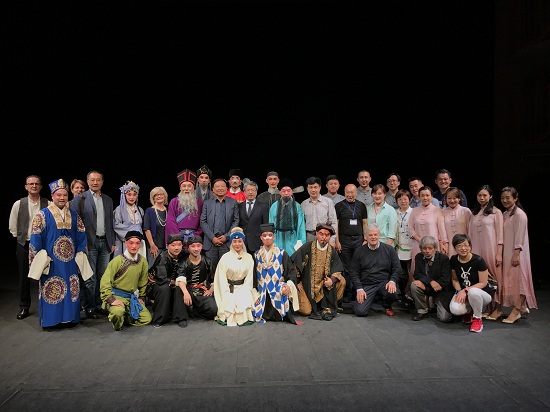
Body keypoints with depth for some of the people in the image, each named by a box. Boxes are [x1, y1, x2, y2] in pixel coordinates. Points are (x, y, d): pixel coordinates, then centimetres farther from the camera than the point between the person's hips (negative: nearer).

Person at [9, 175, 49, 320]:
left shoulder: (48, 204, -5)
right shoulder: (18, 204, -1)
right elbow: (12, 226, 8)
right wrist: (21, 238, 8)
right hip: (24, 245, 1)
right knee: (24, 277, 9)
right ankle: (24, 307, 22)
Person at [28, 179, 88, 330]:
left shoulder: (74, 215, 9)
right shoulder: (43, 215, -3)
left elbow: (81, 237, 11)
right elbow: (36, 240, -3)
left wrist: (80, 255, 5)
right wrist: (39, 262, -7)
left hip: (70, 262, 4)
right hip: (50, 262, -3)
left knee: (71, 289, 7)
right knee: (50, 291, 0)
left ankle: (69, 318, 18)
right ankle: (49, 320, 12)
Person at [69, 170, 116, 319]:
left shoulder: (108, 200, 13)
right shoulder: (79, 198, -1)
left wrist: (112, 242, 11)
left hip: (105, 242, 5)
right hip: (89, 243, -4)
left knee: (102, 276, 10)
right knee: (90, 277, 0)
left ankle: (99, 304, 20)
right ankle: (89, 308, 9)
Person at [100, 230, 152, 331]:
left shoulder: (143, 261, 3)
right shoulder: (117, 260, -11)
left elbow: (143, 282, 17)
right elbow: (105, 282, -13)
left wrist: (141, 297, 13)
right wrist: (111, 300, -21)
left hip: (132, 297, 5)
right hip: (116, 295, -5)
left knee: (146, 319, -7)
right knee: (118, 312, -35)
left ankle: (123, 318, 13)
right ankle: (117, 323, 0)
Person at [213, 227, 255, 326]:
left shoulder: (248, 258, 3)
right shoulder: (225, 258, -3)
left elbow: (249, 279, 1)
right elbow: (222, 280, -5)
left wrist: (241, 294, -12)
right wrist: (228, 295, -15)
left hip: (243, 289, 2)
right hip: (228, 289, -1)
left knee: (243, 302, -26)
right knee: (230, 304, -26)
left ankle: (244, 318, -2)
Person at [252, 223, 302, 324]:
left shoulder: (282, 254, 1)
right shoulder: (257, 255, 9)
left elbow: (291, 271, -2)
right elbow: (253, 276, 11)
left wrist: (289, 284, -20)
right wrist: (255, 293, 2)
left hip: (279, 293, -2)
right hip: (262, 294, 3)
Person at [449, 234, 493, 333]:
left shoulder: (478, 260, -17)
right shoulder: (453, 260, -3)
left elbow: (483, 283, -14)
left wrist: (465, 290, -23)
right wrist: (459, 291, -12)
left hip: (482, 293, -3)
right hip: (462, 292, 3)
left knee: (473, 292, -42)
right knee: (455, 309, -30)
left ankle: (477, 319, -12)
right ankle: (469, 311, 10)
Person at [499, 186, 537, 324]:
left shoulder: (519, 214, -10)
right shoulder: (504, 214, 14)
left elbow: (520, 235, -16)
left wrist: (516, 254, -20)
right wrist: (500, 254, 13)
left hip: (516, 253, -8)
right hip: (506, 253, 8)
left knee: (517, 279, -4)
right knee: (509, 280, 10)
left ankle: (516, 310, 1)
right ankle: (522, 307, 22)